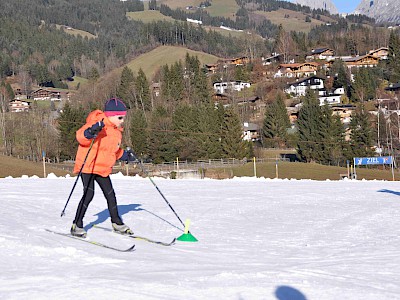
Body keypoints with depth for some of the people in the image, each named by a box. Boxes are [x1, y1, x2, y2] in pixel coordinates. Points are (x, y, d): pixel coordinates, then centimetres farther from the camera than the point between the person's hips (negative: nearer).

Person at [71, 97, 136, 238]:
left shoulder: (116, 132, 15)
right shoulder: (98, 124, -15)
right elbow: (80, 136, -26)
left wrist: (125, 155, 17)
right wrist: (91, 132, -44)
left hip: (103, 169, 8)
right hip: (88, 166, -8)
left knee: (110, 195, 11)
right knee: (88, 194, -14)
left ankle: (116, 223, 26)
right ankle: (77, 225, -3)